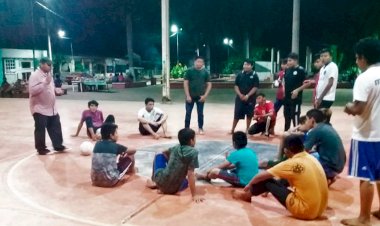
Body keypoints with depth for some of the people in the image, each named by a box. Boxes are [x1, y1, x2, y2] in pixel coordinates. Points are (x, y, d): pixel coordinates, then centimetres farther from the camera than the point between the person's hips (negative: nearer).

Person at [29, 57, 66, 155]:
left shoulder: (49, 74, 12)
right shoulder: (35, 75, -16)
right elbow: (32, 90, -26)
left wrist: (56, 90, 2)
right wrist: (45, 82, -30)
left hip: (52, 108, 8)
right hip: (40, 109, -8)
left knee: (56, 127, 12)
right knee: (40, 129, 1)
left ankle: (58, 145, 24)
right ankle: (41, 149, 14)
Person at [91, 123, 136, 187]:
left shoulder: (97, 144, 6)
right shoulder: (115, 146, -6)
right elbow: (133, 150, 10)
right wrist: (123, 153, 31)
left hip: (95, 180, 5)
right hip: (110, 181, -5)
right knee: (130, 157, 13)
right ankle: (131, 171, 44)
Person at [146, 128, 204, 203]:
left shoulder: (175, 148, 3)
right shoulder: (193, 152, -13)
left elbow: (164, 153, 25)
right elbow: (190, 174, -19)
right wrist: (194, 195, -19)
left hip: (160, 180, 3)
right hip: (173, 189, -3)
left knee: (159, 156, 27)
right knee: (186, 181, 34)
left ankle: (155, 183, 30)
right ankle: (169, 188, 6)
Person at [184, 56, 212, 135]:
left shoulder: (205, 72, 1)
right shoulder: (189, 71, -4)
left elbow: (209, 84, 3)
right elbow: (185, 83, -5)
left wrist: (205, 95, -7)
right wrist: (187, 95, -11)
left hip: (200, 96, 1)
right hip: (190, 96, -1)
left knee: (200, 113, 10)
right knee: (188, 113, 3)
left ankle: (200, 128, 23)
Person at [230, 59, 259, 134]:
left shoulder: (254, 75, -4)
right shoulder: (240, 74, 3)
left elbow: (255, 87, -9)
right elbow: (236, 86, 3)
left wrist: (247, 95, -17)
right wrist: (240, 94, -11)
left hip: (250, 98, -1)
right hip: (240, 98, 1)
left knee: (249, 114, 6)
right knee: (237, 114, 3)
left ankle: (247, 129, 20)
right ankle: (232, 129, 11)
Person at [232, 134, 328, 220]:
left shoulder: (292, 164, -15)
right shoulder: (311, 158, 7)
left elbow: (263, 175, -2)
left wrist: (250, 184, 18)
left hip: (305, 210, -8)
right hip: (319, 209, 8)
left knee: (268, 181, 2)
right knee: (286, 179, 22)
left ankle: (246, 195, 30)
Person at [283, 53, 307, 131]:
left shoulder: (300, 70, -9)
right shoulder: (287, 70, 11)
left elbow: (306, 83, -11)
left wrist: (297, 90, -20)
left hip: (296, 98, -7)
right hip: (287, 97, 7)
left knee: (295, 116, -5)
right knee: (287, 116, 14)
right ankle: (286, 132, 25)